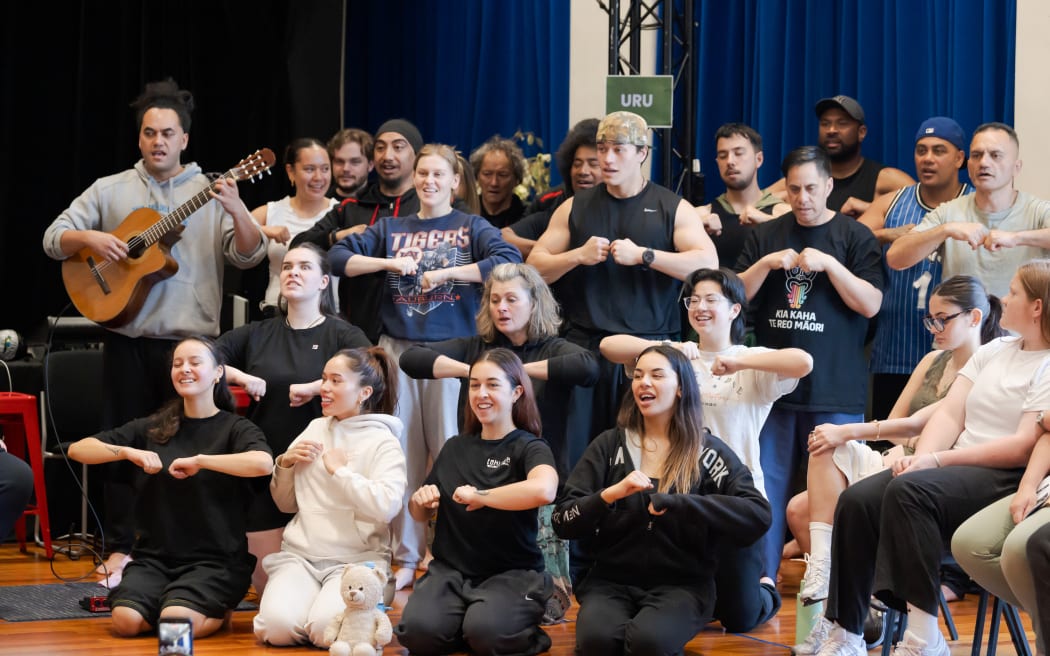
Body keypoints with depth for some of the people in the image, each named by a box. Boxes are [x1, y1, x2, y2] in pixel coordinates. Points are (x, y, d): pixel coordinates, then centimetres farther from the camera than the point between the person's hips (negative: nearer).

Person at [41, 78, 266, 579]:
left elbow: (248, 256, -5)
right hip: (128, 336, 1)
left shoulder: (212, 193, 4)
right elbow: (54, 239, 6)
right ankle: (120, 547, 13)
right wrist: (89, 238, -15)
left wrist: (237, 211, -24)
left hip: (191, 338, -1)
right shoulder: (110, 191, 8)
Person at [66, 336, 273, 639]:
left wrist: (199, 460, -23)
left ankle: (219, 608, 4)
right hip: (154, 556, 3)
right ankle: (161, 598, 9)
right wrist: (128, 452, -12)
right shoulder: (154, 428, 10)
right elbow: (78, 449, 5)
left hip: (215, 559, -3)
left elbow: (263, 462, -25)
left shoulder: (235, 428, -1)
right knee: (126, 620, -24)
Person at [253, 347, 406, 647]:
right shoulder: (315, 429, 12)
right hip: (300, 554, 4)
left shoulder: (383, 443, -3)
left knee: (325, 630, -30)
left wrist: (339, 470, -12)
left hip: (357, 560, -3)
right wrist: (285, 464, 0)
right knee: (277, 627, -25)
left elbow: (386, 507, -21)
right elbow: (286, 504, 19)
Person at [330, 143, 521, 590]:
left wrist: (444, 273, -14)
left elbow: (509, 261, -13)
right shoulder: (391, 229, 13)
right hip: (398, 347, 3)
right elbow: (338, 257, 6)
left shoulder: (471, 228, 5)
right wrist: (388, 263, -9)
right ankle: (406, 557, 10)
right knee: (402, 453, 4)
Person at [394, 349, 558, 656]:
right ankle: (465, 628, 5)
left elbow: (543, 490, -30)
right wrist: (420, 501, -1)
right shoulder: (455, 448, 12)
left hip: (512, 573, -4)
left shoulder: (529, 447, -4)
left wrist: (479, 497, -20)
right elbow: (421, 514, 24)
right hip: (451, 569, 4)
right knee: (418, 630, -26)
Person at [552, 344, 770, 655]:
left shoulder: (706, 450, 3)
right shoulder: (609, 445, 8)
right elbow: (563, 522, 4)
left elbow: (759, 515, -11)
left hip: (681, 583, -1)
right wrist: (610, 494, -15)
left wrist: (674, 504, -18)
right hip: (612, 580, 1)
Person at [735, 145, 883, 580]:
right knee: (767, 484, 5)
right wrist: (765, 264, -9)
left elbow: (871, 303, -6)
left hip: (835, 389, -3)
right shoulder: (766, 236, 10)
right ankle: (760, 580, 11)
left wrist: (830, 264, -17)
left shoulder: (854, 237, 1)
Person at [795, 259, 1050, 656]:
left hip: (1007, 478, -8)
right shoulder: (994, 351, 18)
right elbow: (950, 414, 10)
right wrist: (921, 459, -10)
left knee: (909, 492, -33)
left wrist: (938, 460, -17)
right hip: (958, 470, 8)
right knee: (857, 500, -14)